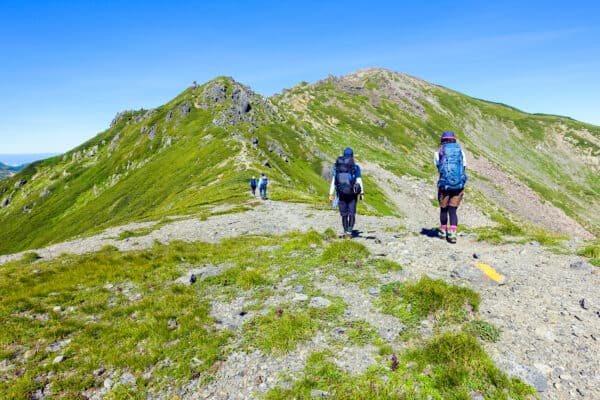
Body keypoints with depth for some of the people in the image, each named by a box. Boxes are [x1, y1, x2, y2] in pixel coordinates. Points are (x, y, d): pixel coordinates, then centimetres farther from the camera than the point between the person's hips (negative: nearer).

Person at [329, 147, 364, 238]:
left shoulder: (337, 167, 0)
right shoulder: (356, 167, -6)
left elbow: (333, 181, -1)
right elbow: (359, 181, -6)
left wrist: (331, 194, 2)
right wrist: (362, 193, 3)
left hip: (341, 194, 2)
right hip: (352, 194, -2)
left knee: (344, 214, 14)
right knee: (352, 213, 6)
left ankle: (346, 232, 21)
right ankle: (349, 232, -7)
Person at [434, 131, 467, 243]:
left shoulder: (439, 153, 2)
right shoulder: (460, 151, 8)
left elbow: (439, 168, 7)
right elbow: (464, 168, 9)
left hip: (444, 185, -1)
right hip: (459, 186, 1)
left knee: (443, 209, 17)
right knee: (453, 210, 6)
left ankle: (443, 231, 33)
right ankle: (452, 234, -7)